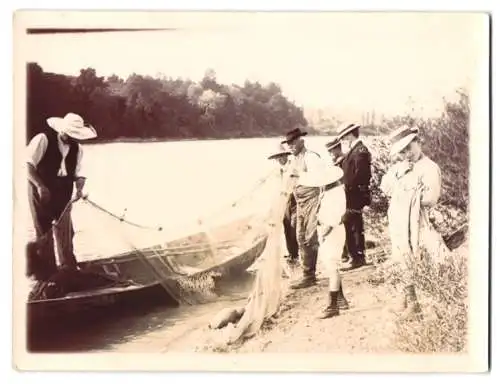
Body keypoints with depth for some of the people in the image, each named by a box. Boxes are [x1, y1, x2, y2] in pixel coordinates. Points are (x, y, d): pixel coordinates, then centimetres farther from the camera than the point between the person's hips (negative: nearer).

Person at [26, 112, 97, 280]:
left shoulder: (77, 148, 0)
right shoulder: (42, 139, -16)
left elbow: (78, 173, 3)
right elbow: (28, 165, -18)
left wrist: (79, 189, -18)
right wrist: (40, 186, -28)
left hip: (63, 193, 5)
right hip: (41, 191, -5)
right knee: (44, 233, -2)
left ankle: (69, 268, 31)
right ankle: (46, 273, 13)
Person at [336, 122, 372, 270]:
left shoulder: (360, 151, -15)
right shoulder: (354, 150, 15)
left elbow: (359, 174, -22)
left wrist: (347, 186, -17)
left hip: (355, 195, -10)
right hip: (353, 195, 10)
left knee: (349, 226, -10)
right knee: (356, 227, 15)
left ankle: (356, 257, -5)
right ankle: (359, 256, 24)